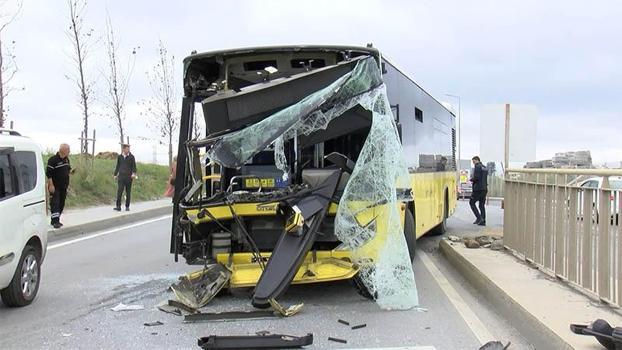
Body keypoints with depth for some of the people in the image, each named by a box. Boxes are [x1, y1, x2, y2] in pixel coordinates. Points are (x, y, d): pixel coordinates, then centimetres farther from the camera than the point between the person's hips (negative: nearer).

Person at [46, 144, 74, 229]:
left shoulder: (66, 159, 9)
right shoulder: (53, 160, -15)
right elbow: (48, 173, -16)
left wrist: (71, 171, -2)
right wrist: (51, 185, -19)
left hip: (64, 187, 8)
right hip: (55, 187, -8)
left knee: (61, 204, 11)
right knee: (55, 203, -10)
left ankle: (55, 220, 20)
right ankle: (55, 221, -11)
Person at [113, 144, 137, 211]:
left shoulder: (131, 157, 1)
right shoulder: (119, 157, 7)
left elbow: (134, 166, -1)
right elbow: (117, 166, 15)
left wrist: (134, 173, -17)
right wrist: (115, 175, 14)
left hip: (129, 177, -1)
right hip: (121, 176, 1)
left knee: (128, 192, 5)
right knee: (119, 191, -10)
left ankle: (127, 206, 14)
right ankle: (118, 206, -9)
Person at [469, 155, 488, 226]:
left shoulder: (477, 167, -9)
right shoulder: (484, 167, 18)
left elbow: (476, 177, -19)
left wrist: (471, 179, 0)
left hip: (478, 189, -8)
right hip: (484, 188, 8)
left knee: (472, 202, 2)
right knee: (482, 205, 11)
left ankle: (479, 218, -10)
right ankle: (483, 221, 8)